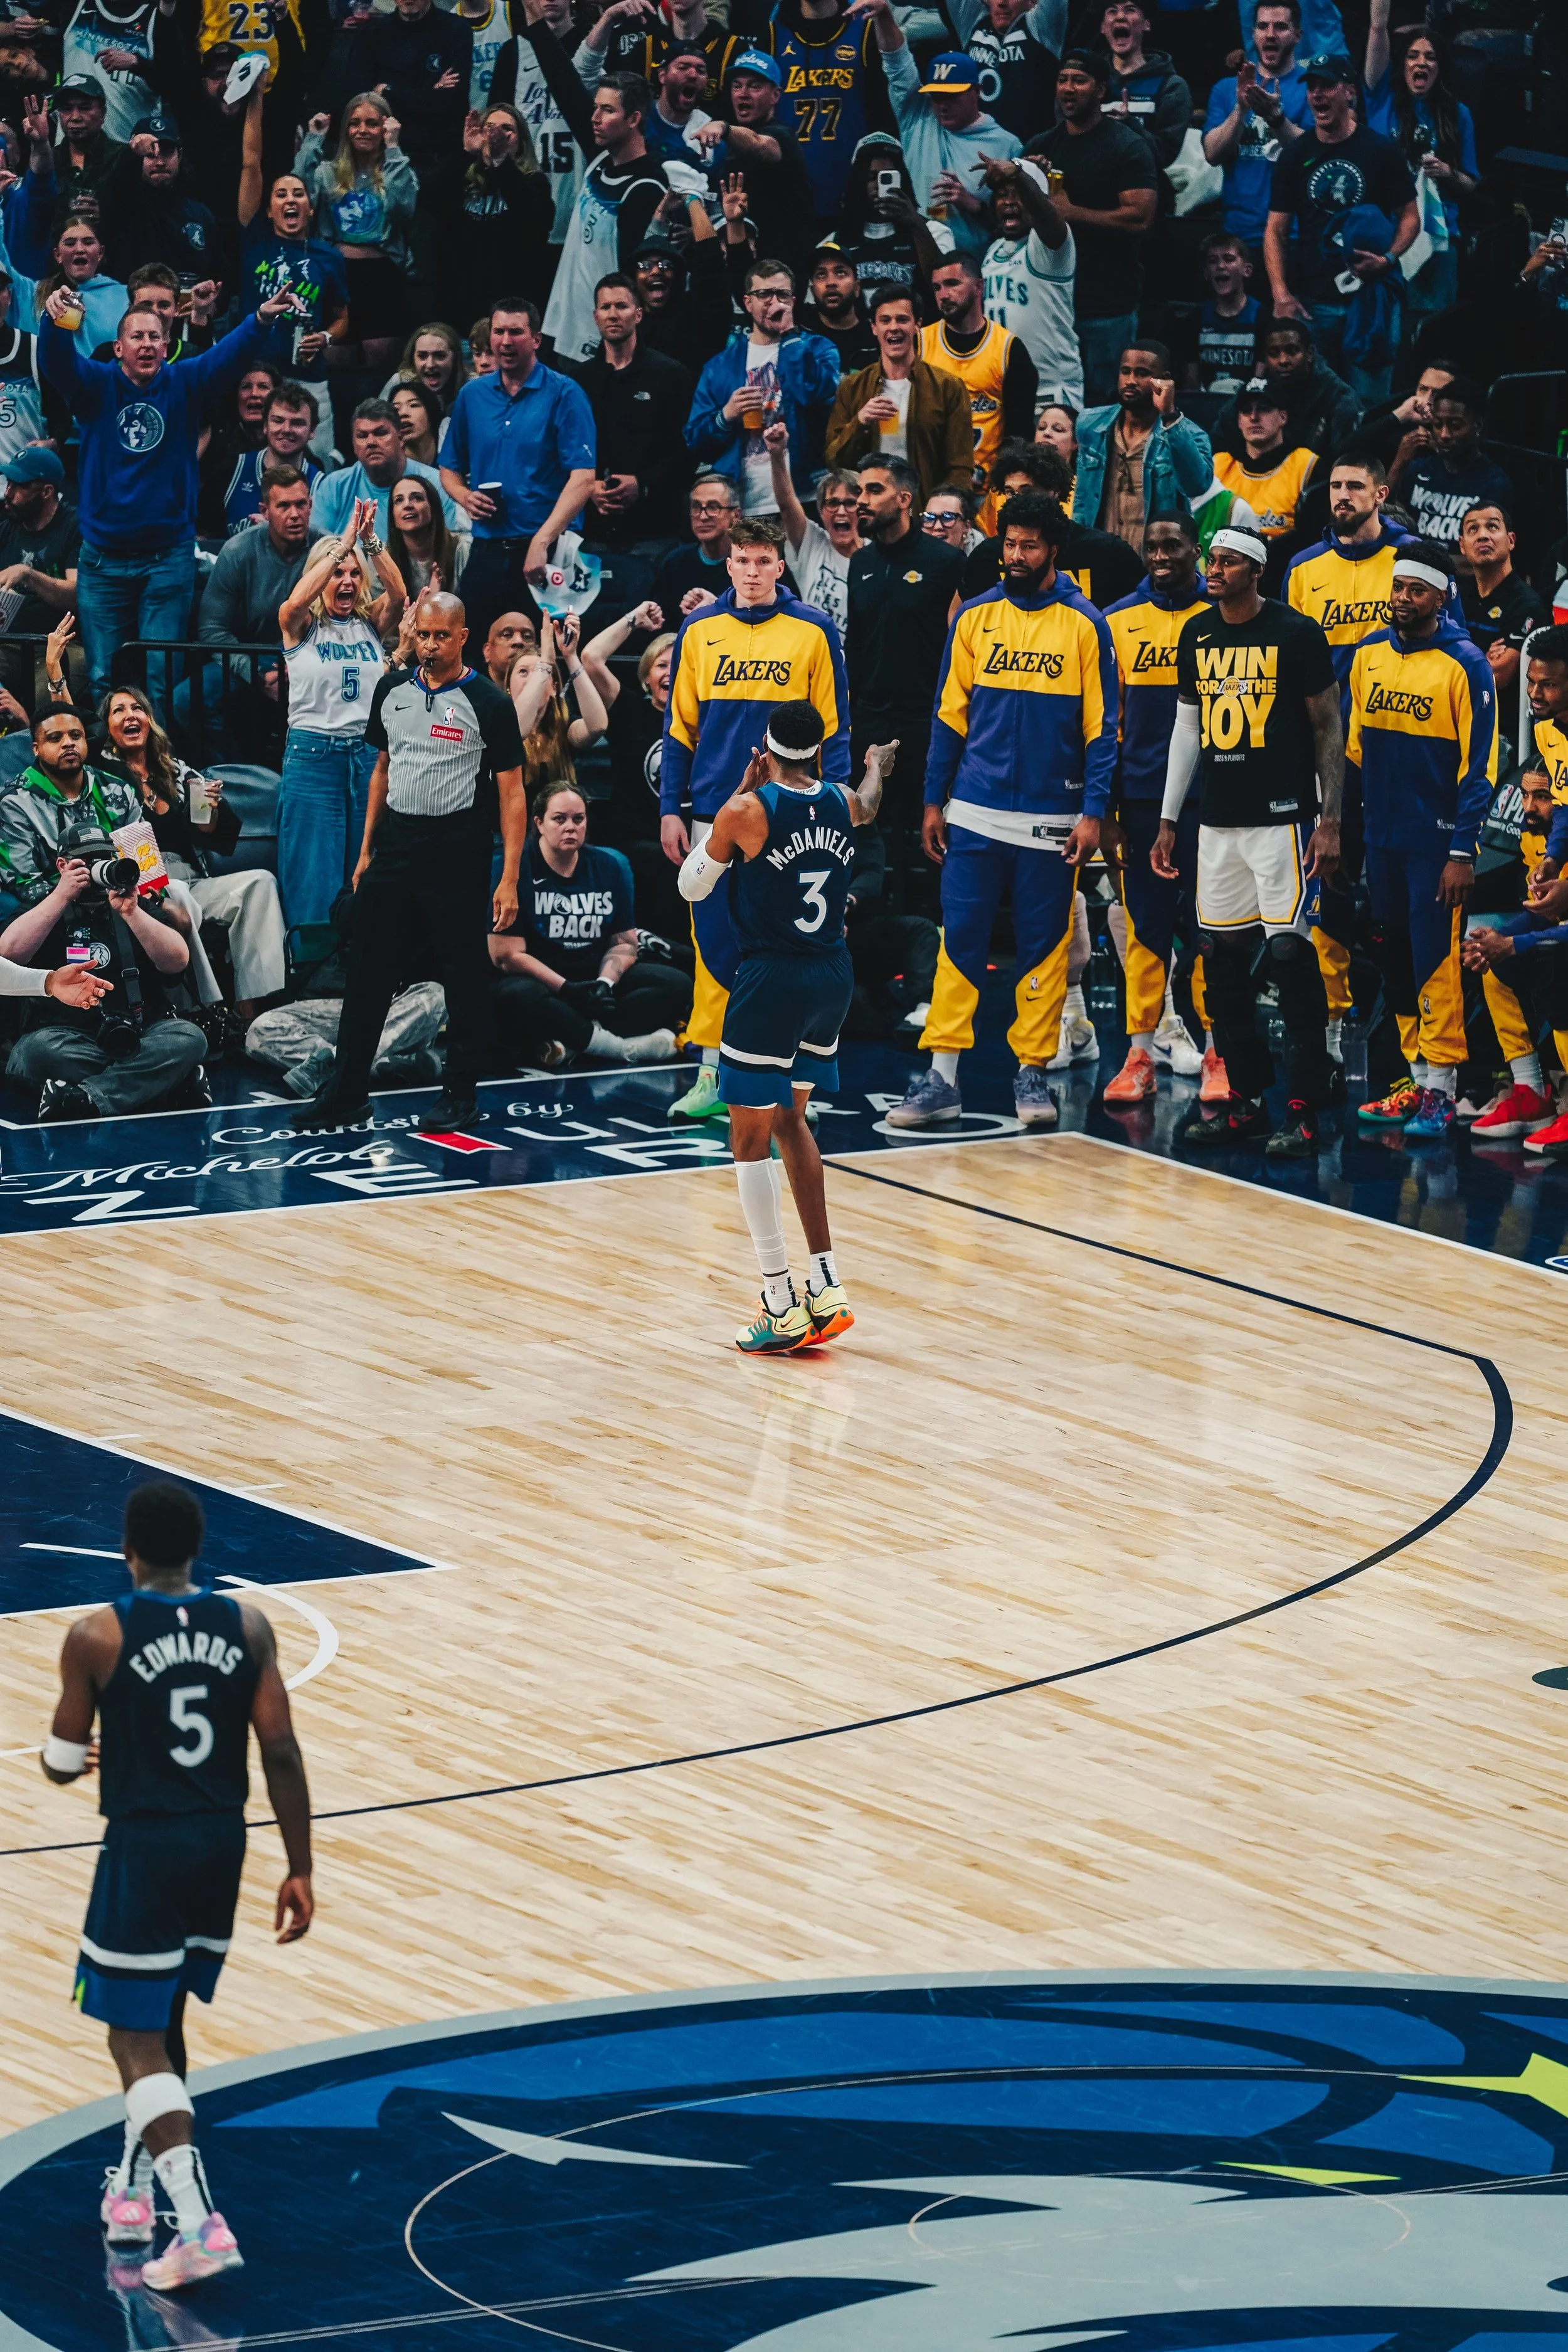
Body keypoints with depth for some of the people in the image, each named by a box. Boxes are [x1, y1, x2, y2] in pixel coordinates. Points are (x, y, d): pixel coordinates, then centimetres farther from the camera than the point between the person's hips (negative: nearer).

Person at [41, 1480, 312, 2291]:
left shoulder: (97, 1637, -11)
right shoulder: (247, 1628, -1)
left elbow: (61, 1766, -3)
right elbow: (281, 1752, -3)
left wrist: (75, 1755, 22)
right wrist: (299, 1870, 3)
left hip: (144, 1846, -5)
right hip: (222, 1841, 5)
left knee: (137, 2041, 0)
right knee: (163, 2021, 24)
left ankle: (197, 2224, -15)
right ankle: (134, 2188, 35)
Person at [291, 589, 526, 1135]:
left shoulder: (488, 705, -7)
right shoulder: (392, 691, 9)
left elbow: (511, 794, -6)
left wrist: (510, 878, -12)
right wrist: (367, 850, 15)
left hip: (458, 856, -5)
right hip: (396, 847, 5)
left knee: (465, 976, 2)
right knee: (369, 971, 5)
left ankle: (461, 1093, 14)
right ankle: (347, 1093, 11)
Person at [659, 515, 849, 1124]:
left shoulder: (813, 631, -1)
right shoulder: (700, 630, 6)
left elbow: (834, 728, 1)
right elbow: (680, 726, 10)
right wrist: (670, 810, 5)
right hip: (715, 816, 2)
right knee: (716, 947, 4)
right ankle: (712, 1076, 9)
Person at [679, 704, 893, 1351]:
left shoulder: (747, 812, -14)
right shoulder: (841, 804, 3)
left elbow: (692, 886, 2)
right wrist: (875, 763, 55)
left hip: (771, 981, -6)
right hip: (833, 976, 6)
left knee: (750, 1141, 3)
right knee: (789, 1120, 22)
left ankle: (782, 1309, 1)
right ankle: (826, 1287, 18)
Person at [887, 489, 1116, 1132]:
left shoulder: (1084, 625, -1)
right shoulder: (975, 618, 5)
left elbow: (1101, 726, -1)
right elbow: (950, 713, 10)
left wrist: (1094, 812, -8)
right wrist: (933, 802, 7)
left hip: (1051, 820, -2)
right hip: (974, 814, 2)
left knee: (1044, 945, 4)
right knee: (959, 939, -1)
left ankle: (1032, 1072, 14)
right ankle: (942, 1075, 1)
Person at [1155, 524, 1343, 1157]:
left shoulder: (1295, 634, -6)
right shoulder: (1198, 635, 10)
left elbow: (1329, 730, -4)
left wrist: (1330, 819, -9)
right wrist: (1168, 820, 16)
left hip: (1283, 815, -6)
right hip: (1218, 820, 6)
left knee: (1289, 952, -10)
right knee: (1221, 956, 6)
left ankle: (1302, 1110, -7)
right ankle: (1245, 1099, 16)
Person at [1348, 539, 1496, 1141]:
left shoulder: (1464, 665, -10)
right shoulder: (1369, 655, 7)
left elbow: (1479, 764, -10)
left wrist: (1463, 851, -14)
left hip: (1436, 840, -6)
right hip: (1382, 837, 6)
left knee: (1435, 961, -6)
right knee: (1395, 961, 10)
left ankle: (1441, 1093, 0)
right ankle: (1417, 1080, 19)